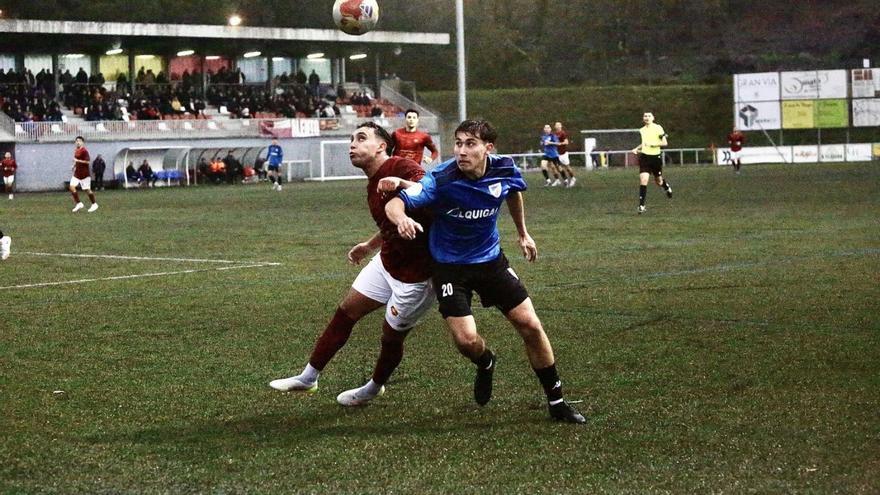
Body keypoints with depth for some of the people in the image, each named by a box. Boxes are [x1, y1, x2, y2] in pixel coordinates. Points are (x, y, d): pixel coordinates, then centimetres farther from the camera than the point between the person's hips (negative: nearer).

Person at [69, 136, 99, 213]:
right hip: (77, 174, 8)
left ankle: (94, 204, 17)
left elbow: (87, 162, -22)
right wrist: (74, 166, 12)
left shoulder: (84, 151, -15)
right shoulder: (76, 151, 12)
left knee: (87, 189, 0)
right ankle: (79, 203, 1)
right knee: (71, 187, -6)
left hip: (84, 174, -8)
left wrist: (77, 160, -22)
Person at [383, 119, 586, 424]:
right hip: (449, 266, -3)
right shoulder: (441, 180, -26)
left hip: (491, 259, 3)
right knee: (466, 339, -15)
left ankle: (556, 402, 15)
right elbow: (394, 204, -30)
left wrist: (523, 233, 23)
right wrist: (401, 218, -54)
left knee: (530, 325, -1)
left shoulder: (505, 170, -13)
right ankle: (486, 364, 26)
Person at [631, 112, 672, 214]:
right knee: (643, 180, -14)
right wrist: (636, 149, 10)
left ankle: (667, 186, 51)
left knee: (658, 181, 13)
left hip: (656, 157, -3)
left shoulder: (658, 128, -7)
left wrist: (652, 144, -20)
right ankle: (641, 205, -12)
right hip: (644, 157, 3)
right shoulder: (642, 130, 9)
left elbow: (665, 143, -10)